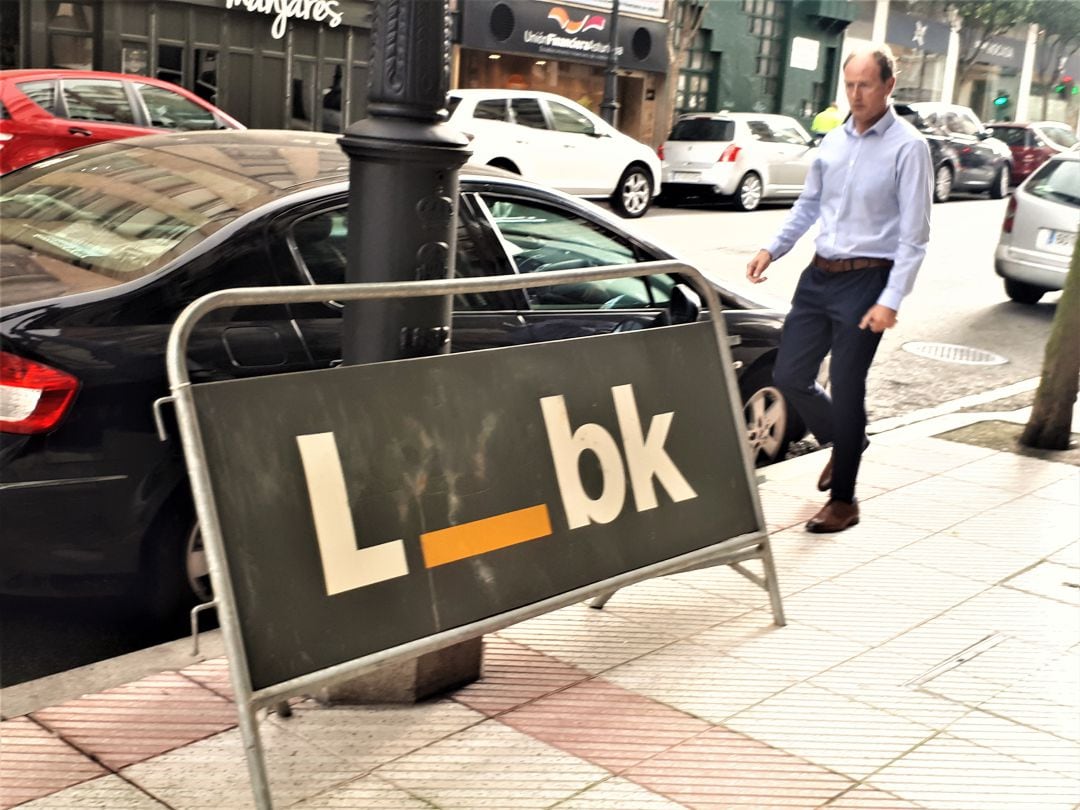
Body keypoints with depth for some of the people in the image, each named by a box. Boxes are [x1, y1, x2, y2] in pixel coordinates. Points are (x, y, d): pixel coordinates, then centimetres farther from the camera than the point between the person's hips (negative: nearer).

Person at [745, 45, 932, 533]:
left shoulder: (907, 147, -10)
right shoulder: (833, 142, 9)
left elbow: (914, 234, -13)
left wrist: (890, 301, -19)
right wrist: (771, 250, 8)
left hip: (865, 281, -6)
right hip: (818, 275, 6)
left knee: (846, 389, 0)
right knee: (789, 375, 7)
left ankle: (843, 500, 16)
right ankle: (842, 440, 36)